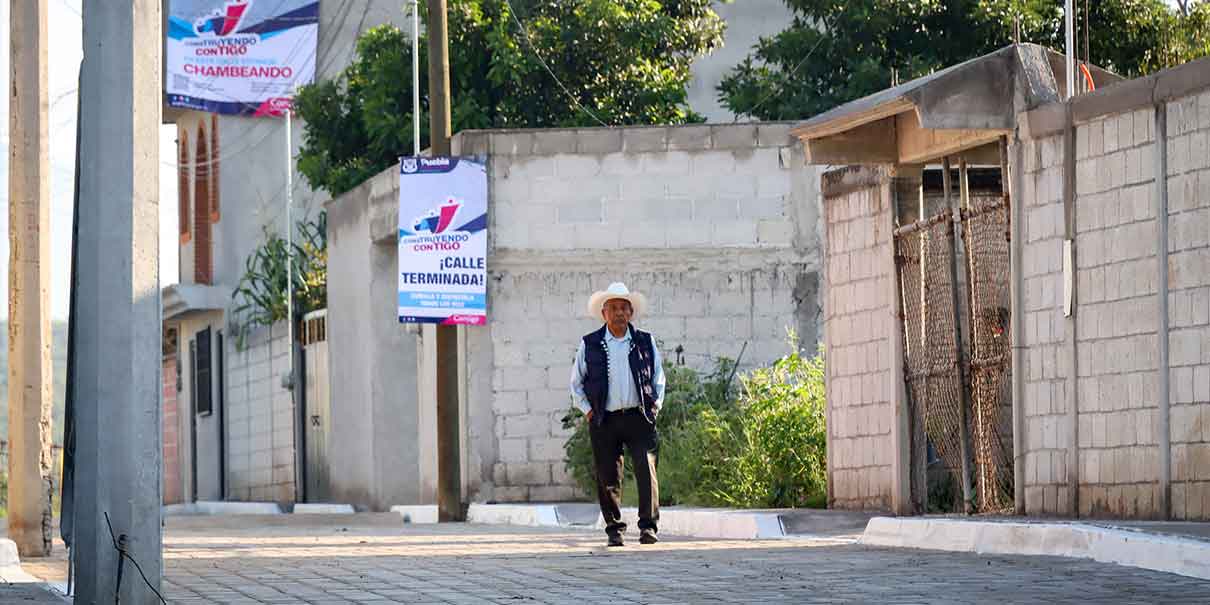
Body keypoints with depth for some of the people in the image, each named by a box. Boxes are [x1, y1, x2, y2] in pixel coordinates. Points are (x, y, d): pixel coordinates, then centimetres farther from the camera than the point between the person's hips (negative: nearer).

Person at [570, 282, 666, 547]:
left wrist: (655, 406, 7)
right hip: (604, 421, 0)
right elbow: (576, 383, 15)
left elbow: (658, 377, 19)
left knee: (646, 469, -13)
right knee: (608, 477, 0)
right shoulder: (589, 345, 7)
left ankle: (648, 526, -12)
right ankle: (614, 530, 8)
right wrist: (588, 410, 5)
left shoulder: (645, 342, 10)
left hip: (639, 416, 0)